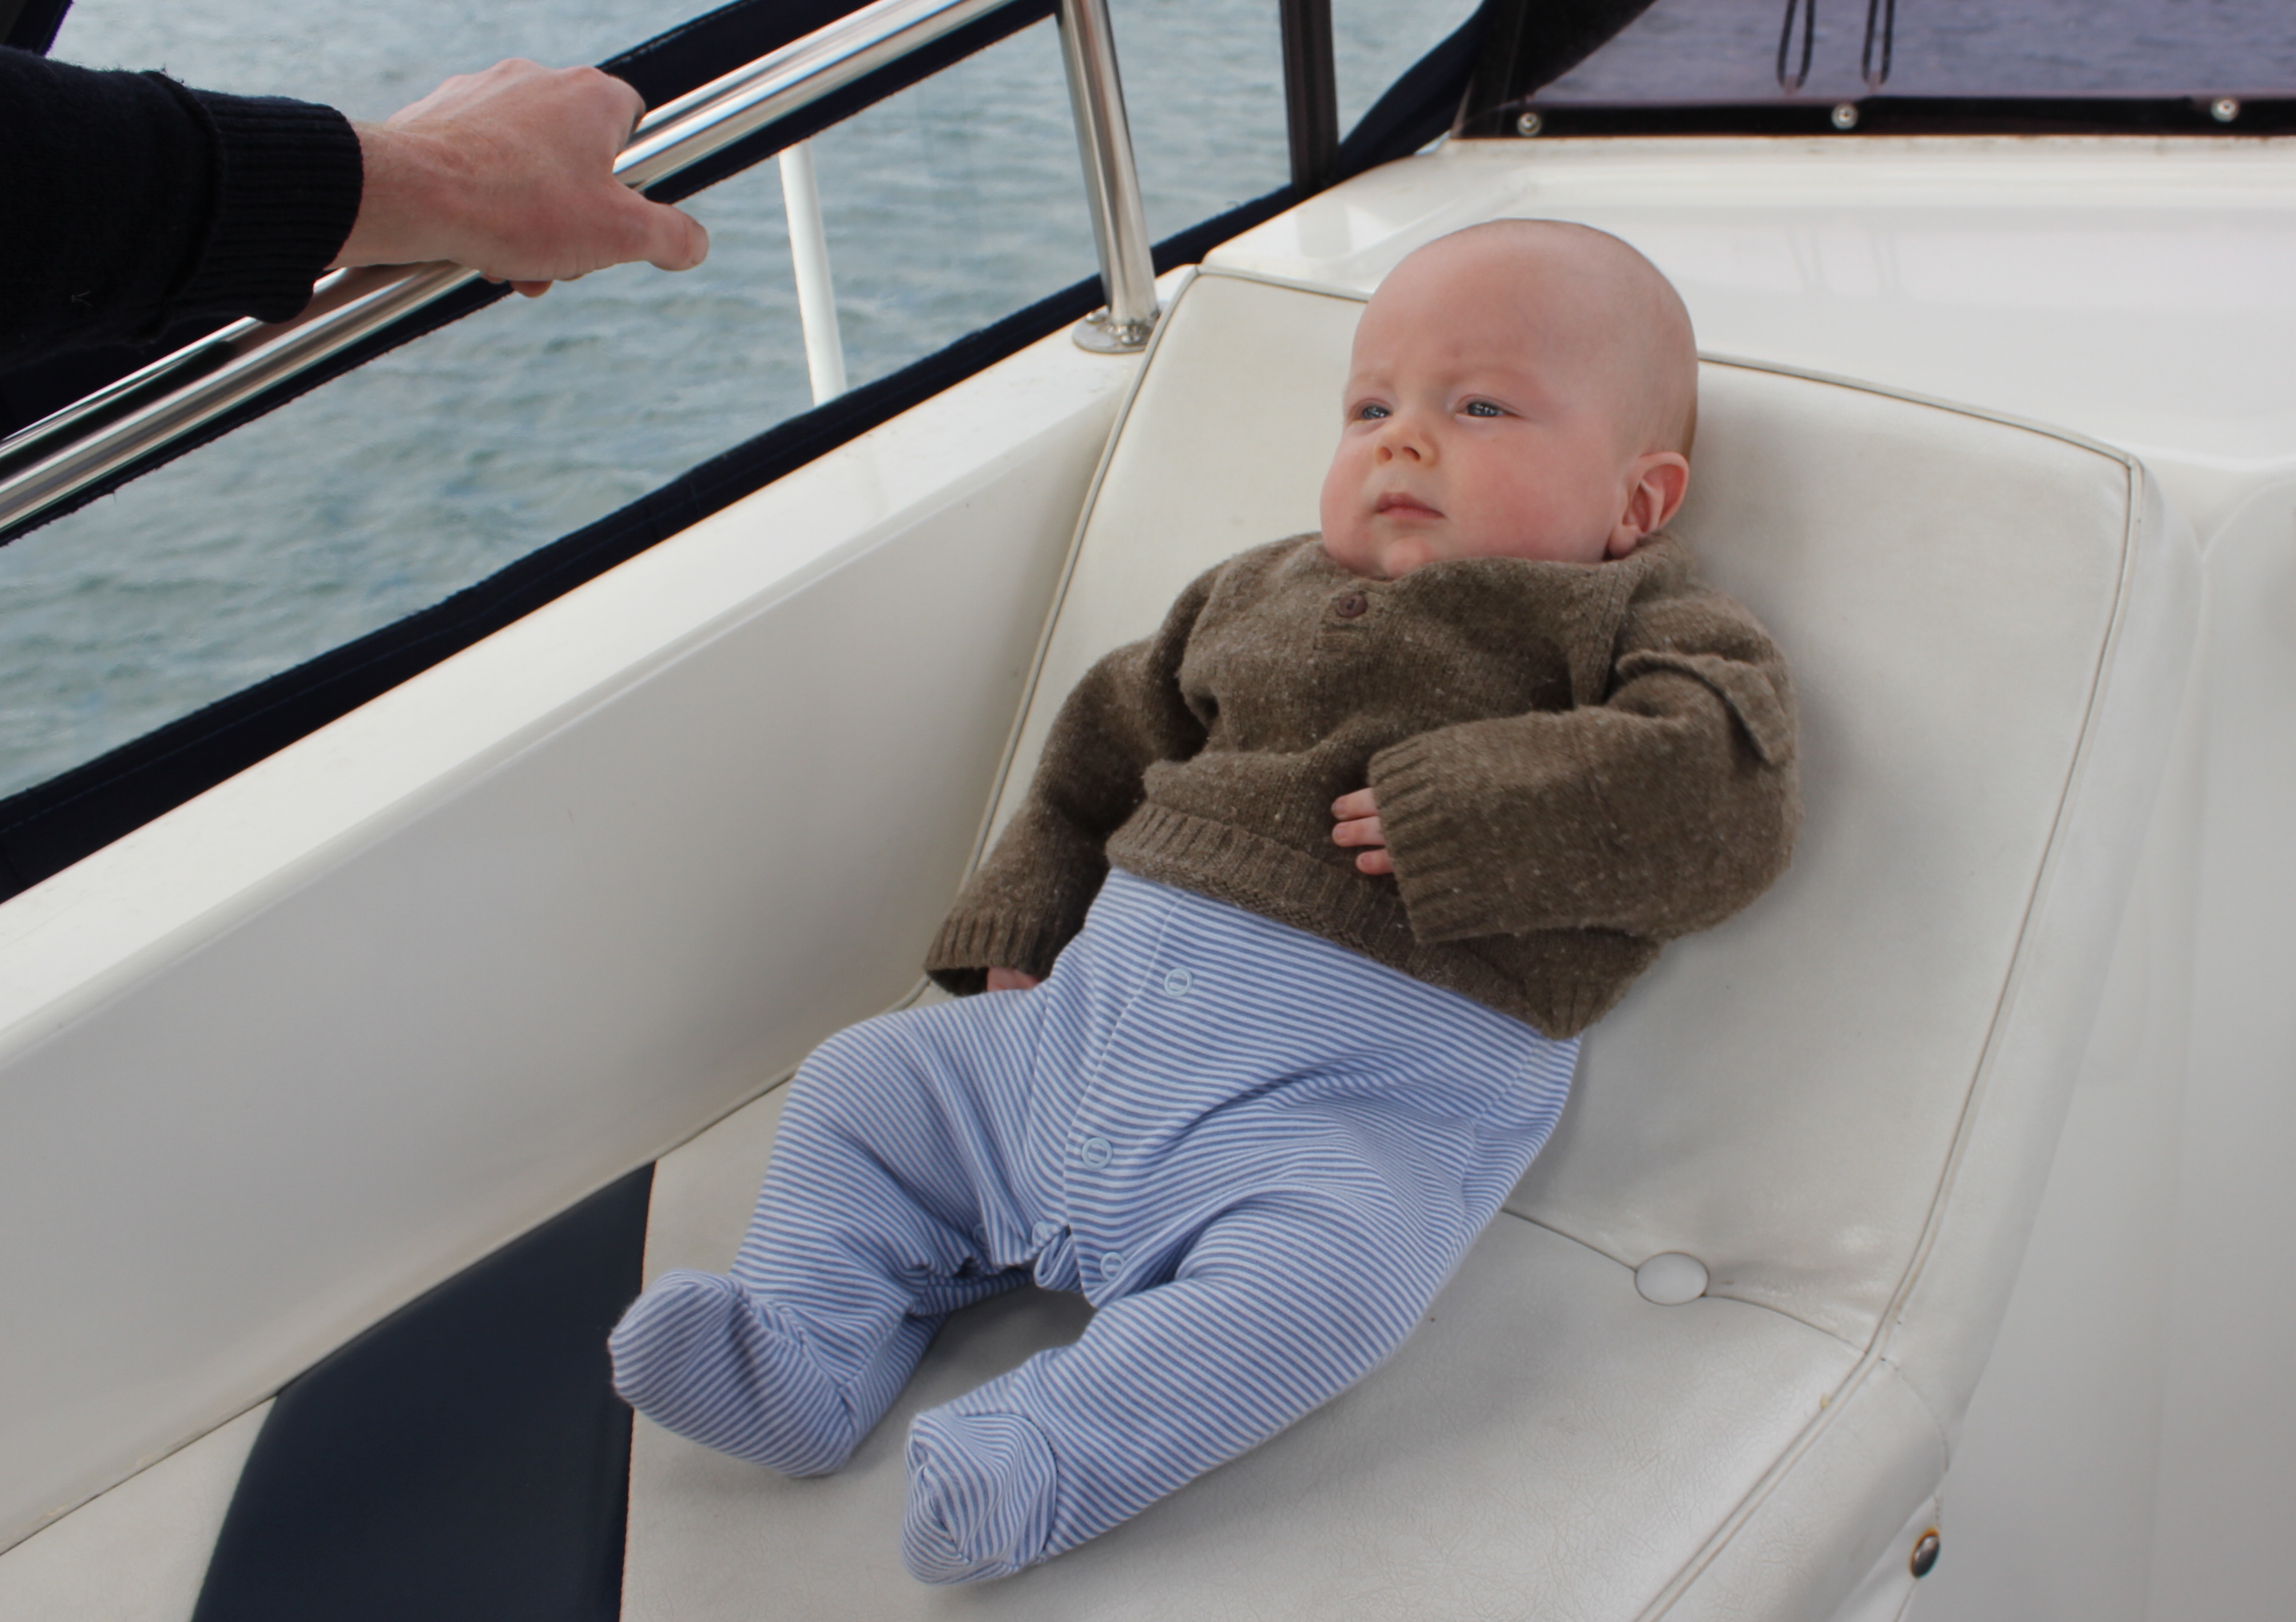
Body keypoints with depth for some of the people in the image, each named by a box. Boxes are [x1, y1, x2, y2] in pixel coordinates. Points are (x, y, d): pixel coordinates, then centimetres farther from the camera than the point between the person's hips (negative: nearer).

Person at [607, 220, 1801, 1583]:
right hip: (1100, 1013, 7)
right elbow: (1105, 754, 29)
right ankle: (807, 1354, 5)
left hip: (1366, 1086, -6)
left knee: (1332, 1261, -36)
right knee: (865, 1084, 7)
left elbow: (1724, 798, -16)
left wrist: (1460, 811, -23)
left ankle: (1037, 1457, -34)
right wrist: (1016, 932, 19)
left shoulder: (1643, 628, 3)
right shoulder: (1256, 595, 21)